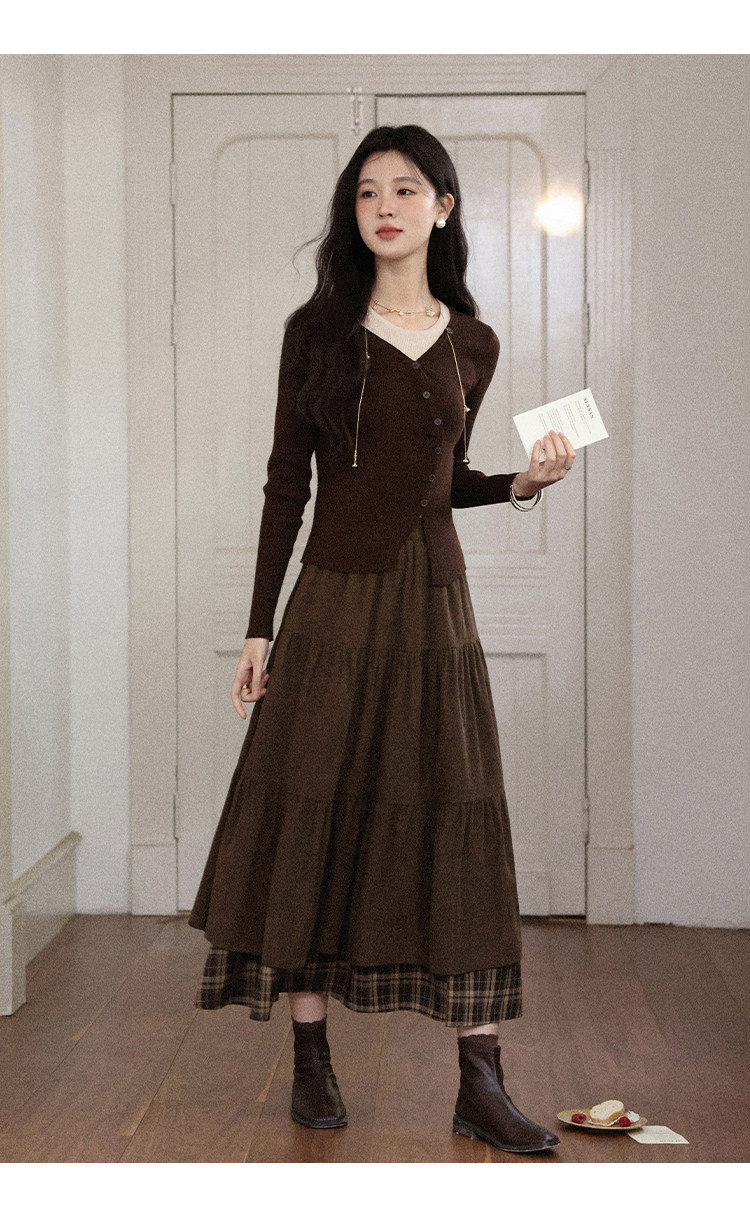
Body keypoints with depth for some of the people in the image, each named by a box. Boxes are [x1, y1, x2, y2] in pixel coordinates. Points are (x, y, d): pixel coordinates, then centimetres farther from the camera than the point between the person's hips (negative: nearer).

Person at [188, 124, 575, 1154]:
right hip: (335, 597, -2)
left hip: (433, 602, 2)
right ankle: (311, 1060, 15)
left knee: (455, 826, -1)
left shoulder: (472, 344, 8)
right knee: (314, 817, 0)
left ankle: (481, 1086, 3)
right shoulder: (317, 332, 2)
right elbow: (287, 484, 2)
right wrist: (259, 627, -1)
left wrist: (524, 482, 0)